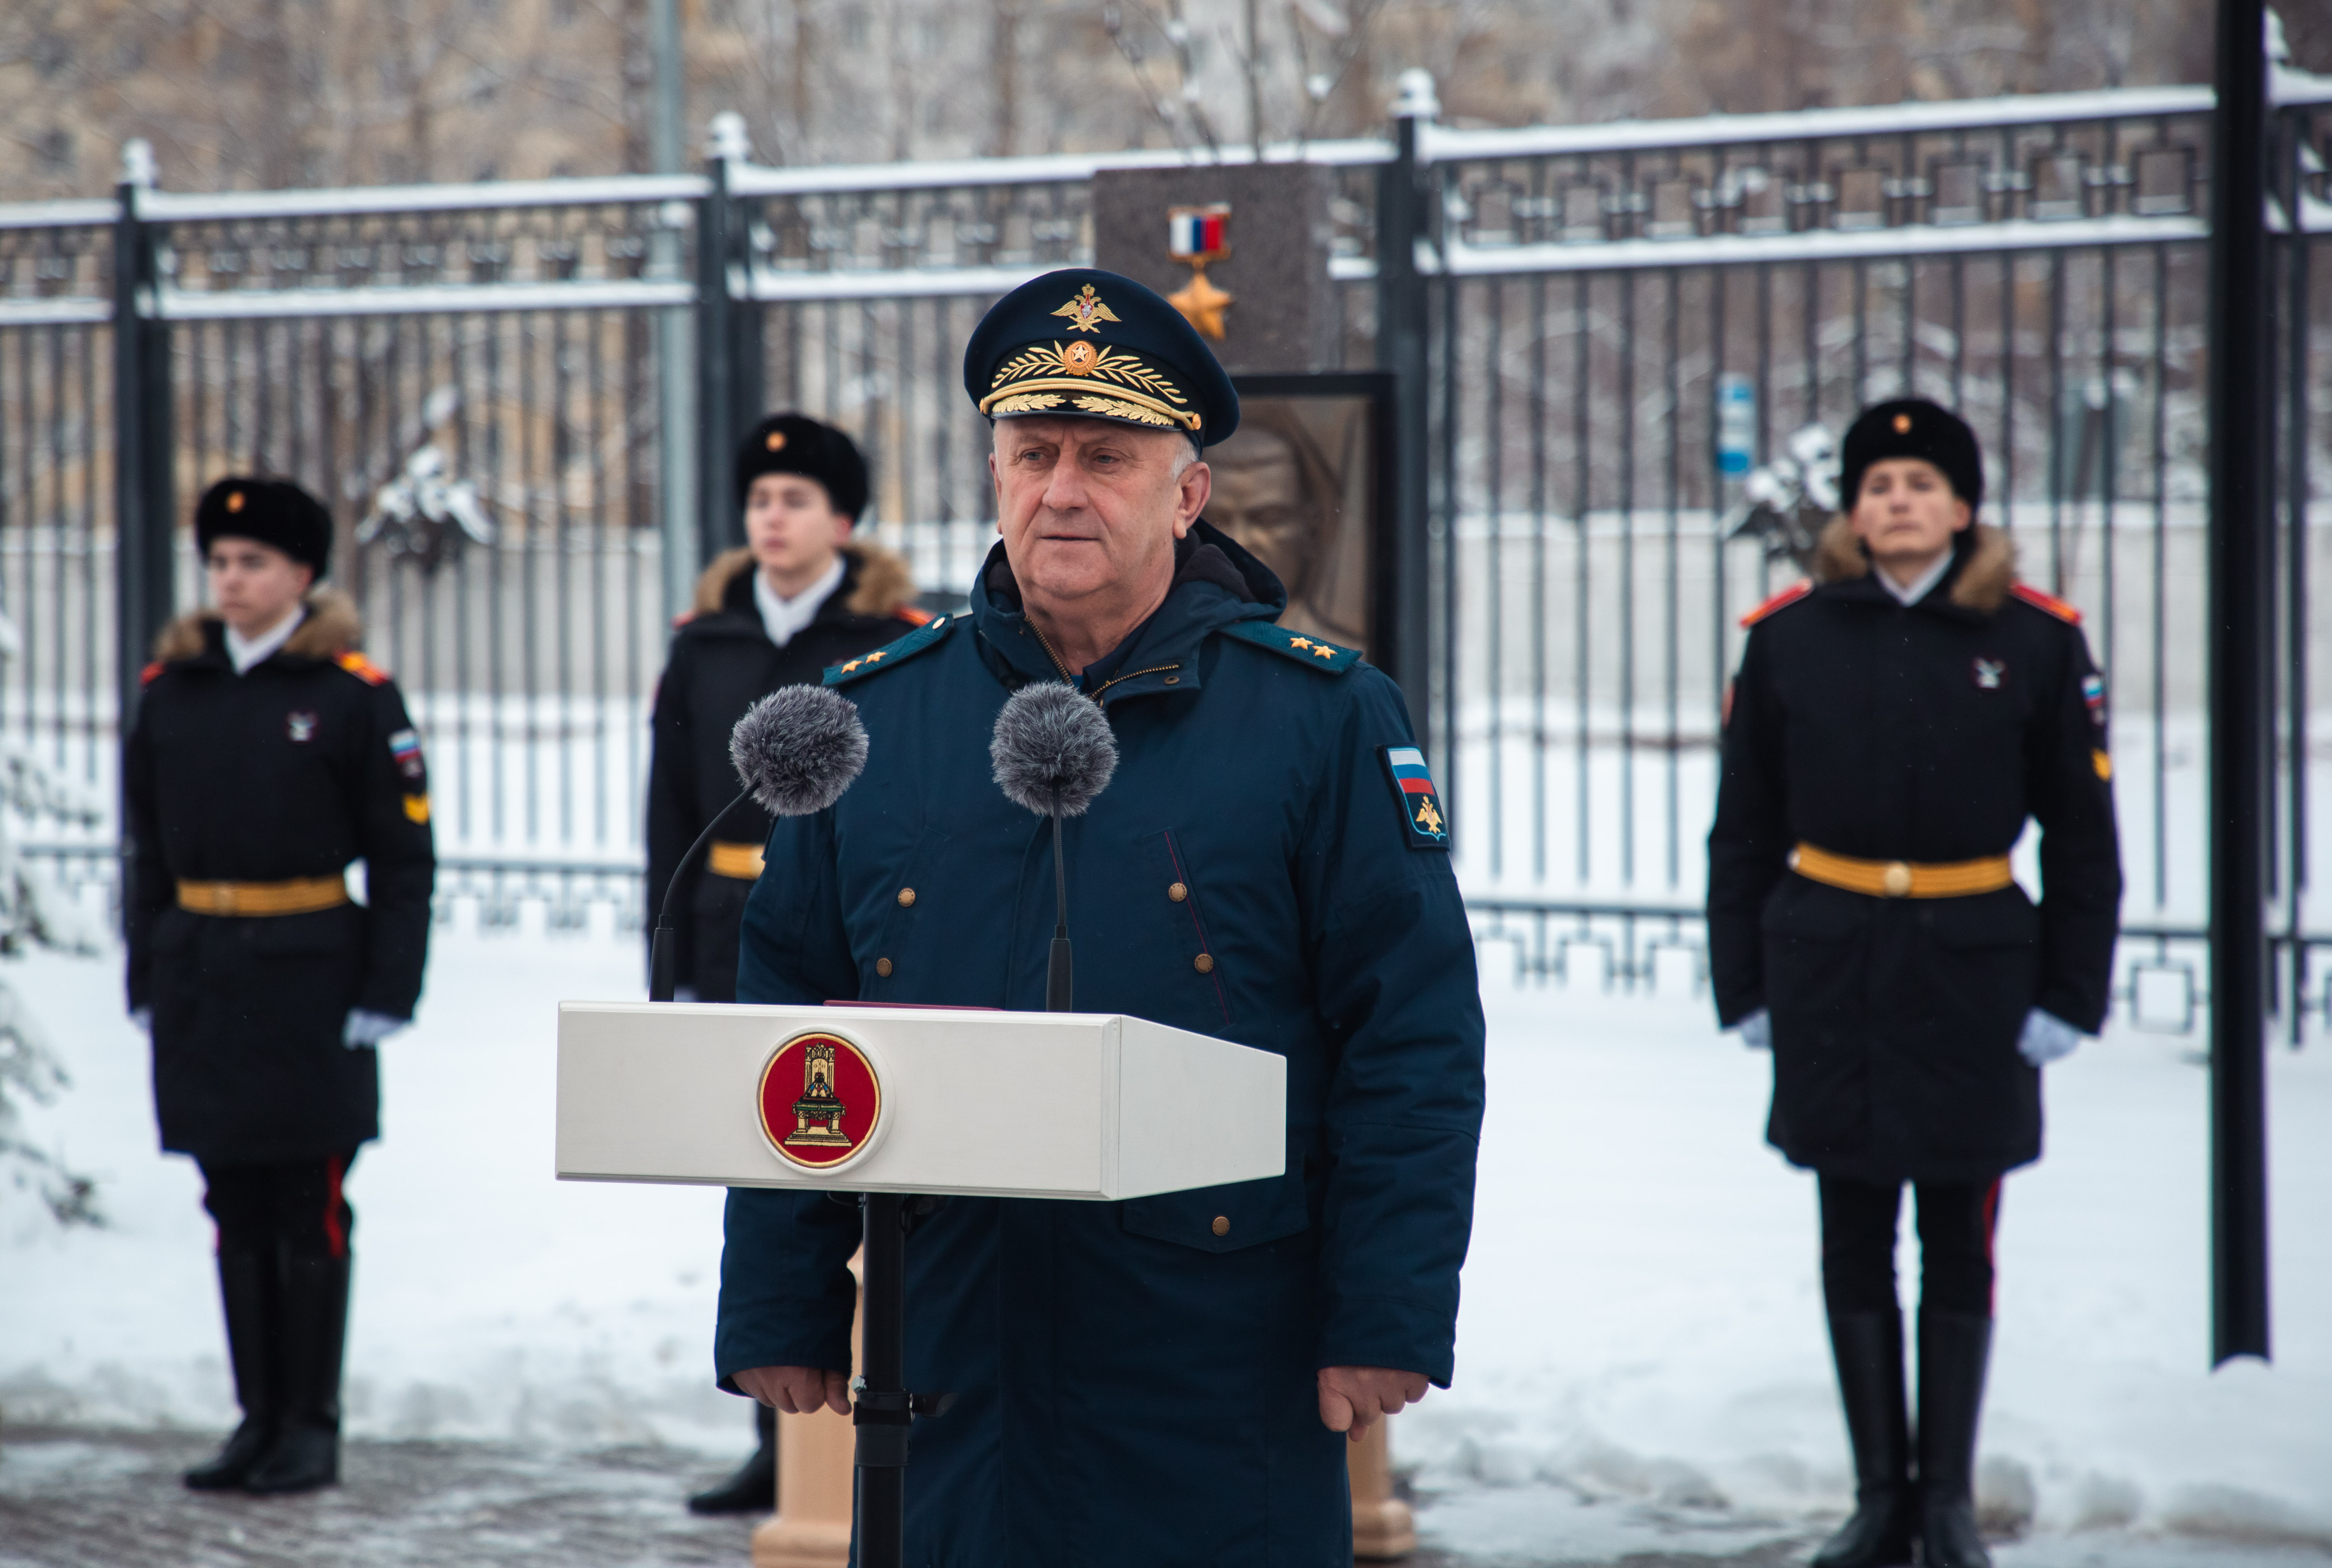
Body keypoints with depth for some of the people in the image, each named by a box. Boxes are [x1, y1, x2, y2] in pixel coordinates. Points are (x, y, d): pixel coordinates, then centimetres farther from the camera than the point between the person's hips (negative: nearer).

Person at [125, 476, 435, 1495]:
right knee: (237, 1209, 8)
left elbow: (404, 861, -4)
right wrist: (147, 983, 9)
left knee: (310, 1211, 0)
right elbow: (150, 849, 14)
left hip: (309, 979, -4)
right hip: (203, 980, 4)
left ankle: (312, 1428, 7)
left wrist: (386, 993, -10)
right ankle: (259, 1417, 16)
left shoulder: (355, 695, -3)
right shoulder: (172, 691, 10)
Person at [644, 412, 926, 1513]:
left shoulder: (899, 642, -3)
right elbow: (674, 815, 10)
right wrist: (678, 963, 5)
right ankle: (781, 1447, 15)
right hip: (743, 948, 4)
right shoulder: (706, 644, 8)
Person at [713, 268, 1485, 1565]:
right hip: (948, 1350, 3)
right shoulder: (871, 716, 8)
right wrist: (782, 1314, 7)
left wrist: (1387, 1321, -8)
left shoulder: (1324, 718, 0)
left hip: (1221, 1366, -2)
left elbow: (1415, 1036, -2)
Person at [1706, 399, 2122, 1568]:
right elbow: (1743, 832, 6)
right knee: (1854, 1243, 6)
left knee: (1959, 1244, 5)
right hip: (1830, 973, 1)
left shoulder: (2036, 640, -1)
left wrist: (2069, 994, -2)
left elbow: (2082, 836, 3)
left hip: (1973, 973, -1)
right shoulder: (1788, 637, 2)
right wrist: (1744, 987, 2)